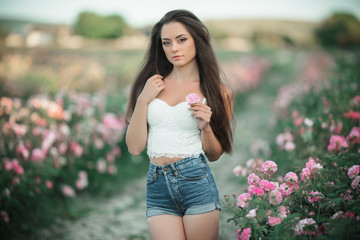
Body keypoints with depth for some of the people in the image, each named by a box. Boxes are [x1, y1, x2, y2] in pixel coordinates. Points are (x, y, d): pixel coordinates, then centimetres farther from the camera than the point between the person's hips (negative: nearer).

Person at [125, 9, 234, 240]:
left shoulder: (216, 90, 4)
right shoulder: (152, 84, 8)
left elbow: (214, 155, 9)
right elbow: (135, 147, 2)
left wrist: (206, 127, -9)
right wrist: (143, 100, -6)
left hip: (196, 181, -1)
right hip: (158, 187, 1)